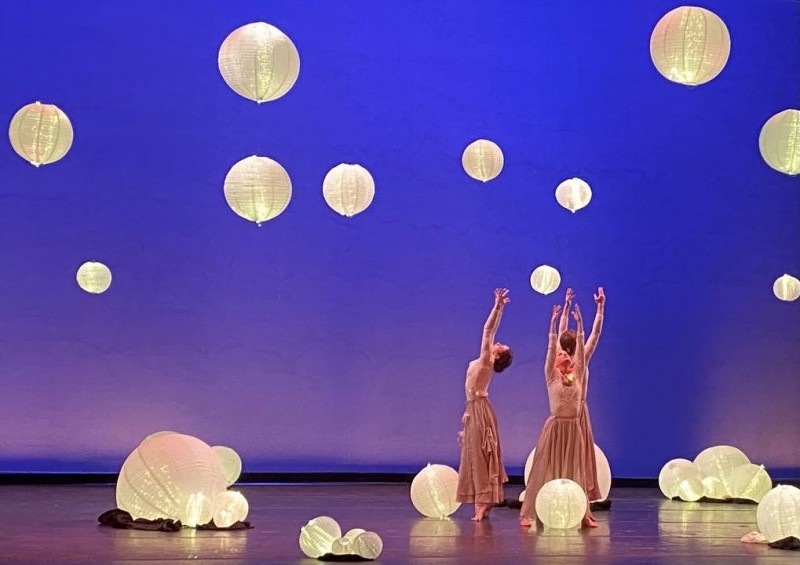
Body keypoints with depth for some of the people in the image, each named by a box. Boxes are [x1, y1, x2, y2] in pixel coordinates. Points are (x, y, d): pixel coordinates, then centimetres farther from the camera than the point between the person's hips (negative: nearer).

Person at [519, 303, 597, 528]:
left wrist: (579, 323, -2)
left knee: (575, 471, 9)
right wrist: (553, 322, -13)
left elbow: (580, 349, 3)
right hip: (555, 426, -3)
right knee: (545, 470, -2)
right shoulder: (551, 376, 0)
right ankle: (527, 513, 2)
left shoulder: (577, 375, 8)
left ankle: (582, 513, 13)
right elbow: (551, 347, -8)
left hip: (573, 428, 3)